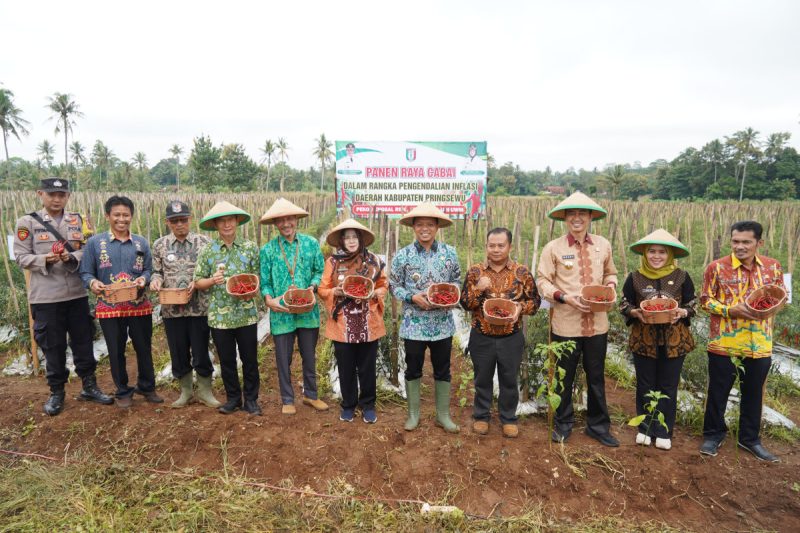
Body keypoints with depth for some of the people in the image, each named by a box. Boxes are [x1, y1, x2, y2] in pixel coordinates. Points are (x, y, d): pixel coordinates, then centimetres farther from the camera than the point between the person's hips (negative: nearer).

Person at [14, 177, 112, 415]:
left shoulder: (79, 220, 6)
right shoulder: (27, 222, -1)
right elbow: (21, 256, -2)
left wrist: (71, 257, -16)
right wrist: (44, 259, -20)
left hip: (77, 293, 2)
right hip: (46, 295, -2)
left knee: (83, 341, 10)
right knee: (53, 345, 9)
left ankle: (89, 386, 24)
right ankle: (56, 391, 25)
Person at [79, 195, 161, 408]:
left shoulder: (141, 243, 4)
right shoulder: (95, 242, -1)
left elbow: (149, 269, 7)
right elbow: (85, 272, 1)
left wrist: (144, 278, -14)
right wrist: (92, 282, -20)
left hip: (140, 305, 2)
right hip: (110, 307, -1)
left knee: (144, 348, 12)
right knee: (116, 351, 11)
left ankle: (147, 386, 31)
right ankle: (123, 391, 29)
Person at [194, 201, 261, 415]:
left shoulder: (250, 247, 1)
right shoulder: (207, 250, 1)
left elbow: (258, 277, 4)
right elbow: (198, 282, 4)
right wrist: (212, 280, -16)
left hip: (246, 314, -1)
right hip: (219, 316, 1)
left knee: (250, 359, 7)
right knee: (226, 360, 13)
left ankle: (251, 399, 24)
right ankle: (233, 398, 31)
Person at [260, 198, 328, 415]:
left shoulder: (311, 243, 0)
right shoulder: (268, 249, -2)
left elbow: (320, 271, 4)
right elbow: (264, 282, -1)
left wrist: (312, 287, -14)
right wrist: (269, 299, -18)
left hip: (308, 310, 1)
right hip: (281, 313, -1)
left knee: (310, 356, 15)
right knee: (283, 359, 10)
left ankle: (310, 394, 34)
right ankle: (287, 400, 28)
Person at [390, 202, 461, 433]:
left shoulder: (450, 253, -1)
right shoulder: (402, 255, -5)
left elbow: (457, 281, 8)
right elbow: (394, 286, -1)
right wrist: (412, 297, -17)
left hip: (443, 324, 2)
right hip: (414, 324, -1)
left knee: (443, 371, 13)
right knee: (413, 370, 13)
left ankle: (443, 415, 30)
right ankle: (413, 413, 31)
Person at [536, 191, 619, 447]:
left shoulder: (603, 245, 4)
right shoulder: (553, 248, -6)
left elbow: (610, 273, 17)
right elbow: (542, 281, -5)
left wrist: (610, 286, -4)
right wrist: (564, 297, -18)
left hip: (597, 323, 3)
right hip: (566, 324, -3)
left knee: (596, 377, 16)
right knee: (564, 377, 12)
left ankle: (598, 426, 34)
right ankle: (563, 424, 32)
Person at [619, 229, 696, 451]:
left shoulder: (682, 277, -2)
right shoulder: (634, 278, -2)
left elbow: (692, 304, 6)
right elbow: (624, 304, 6)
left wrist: (681, 313, -16)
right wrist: (635, 313, -15)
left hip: (674, 340, 0)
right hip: (643, 339, 0)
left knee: (668, 387, 9)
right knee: (645, 386, 11)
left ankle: (664, 432, 23)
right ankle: (645, 428, 26)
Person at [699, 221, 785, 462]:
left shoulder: (773, 266, 2)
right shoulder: (717, 267, -8)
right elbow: (705, 300, -4)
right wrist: (731, 310, -20)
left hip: (760, 344, 3)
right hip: (724, 343, -3)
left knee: (753, 393, 16)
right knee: (718, 392, 9)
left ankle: (750, 438, 33)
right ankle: (713, 434, 27)